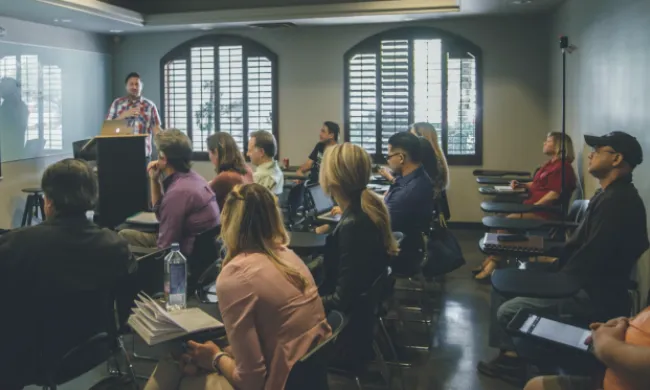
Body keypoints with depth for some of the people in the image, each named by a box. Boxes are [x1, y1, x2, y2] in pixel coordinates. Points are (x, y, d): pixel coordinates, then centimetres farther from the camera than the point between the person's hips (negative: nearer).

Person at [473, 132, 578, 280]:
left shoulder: (562, 166, -14)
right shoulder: (551, 163, 18)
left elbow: (554, 194, -23)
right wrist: (521, 185, 15)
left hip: (545, 212, -10)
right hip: (536, 208, 10)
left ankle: (493, 263, -13)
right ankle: (492, 261, -9)